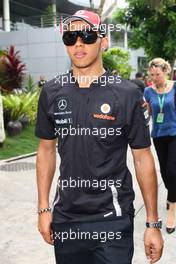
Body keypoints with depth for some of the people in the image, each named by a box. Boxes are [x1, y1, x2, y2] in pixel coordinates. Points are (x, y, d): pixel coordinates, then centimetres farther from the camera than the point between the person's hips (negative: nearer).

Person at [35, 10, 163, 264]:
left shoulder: (127, 94, -9)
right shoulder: (51, 93, 0)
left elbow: (143, 159, -5)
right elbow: (47, 150, 8)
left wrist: (153, 224, -5)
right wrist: (44, 207, 5)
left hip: (113, 218, -3)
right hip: (65, 218, 4)